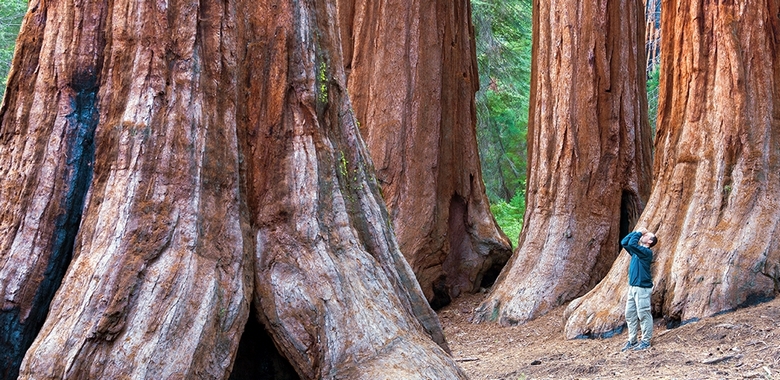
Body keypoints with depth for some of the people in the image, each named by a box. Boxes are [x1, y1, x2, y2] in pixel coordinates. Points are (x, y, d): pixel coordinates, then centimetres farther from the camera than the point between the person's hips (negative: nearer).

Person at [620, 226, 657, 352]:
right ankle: (632, 340, 16)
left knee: (643, 315, -3)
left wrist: (639, 232, -8)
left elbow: (632, 243, -22)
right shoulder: (636, 250, 14)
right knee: (630, 315, 10)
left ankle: (646, 341, 4)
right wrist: (636, 232, 9)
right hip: (632, 287, 9)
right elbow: (624, 242, 14)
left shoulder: (647, 252, -11)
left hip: (642, 288, -9)